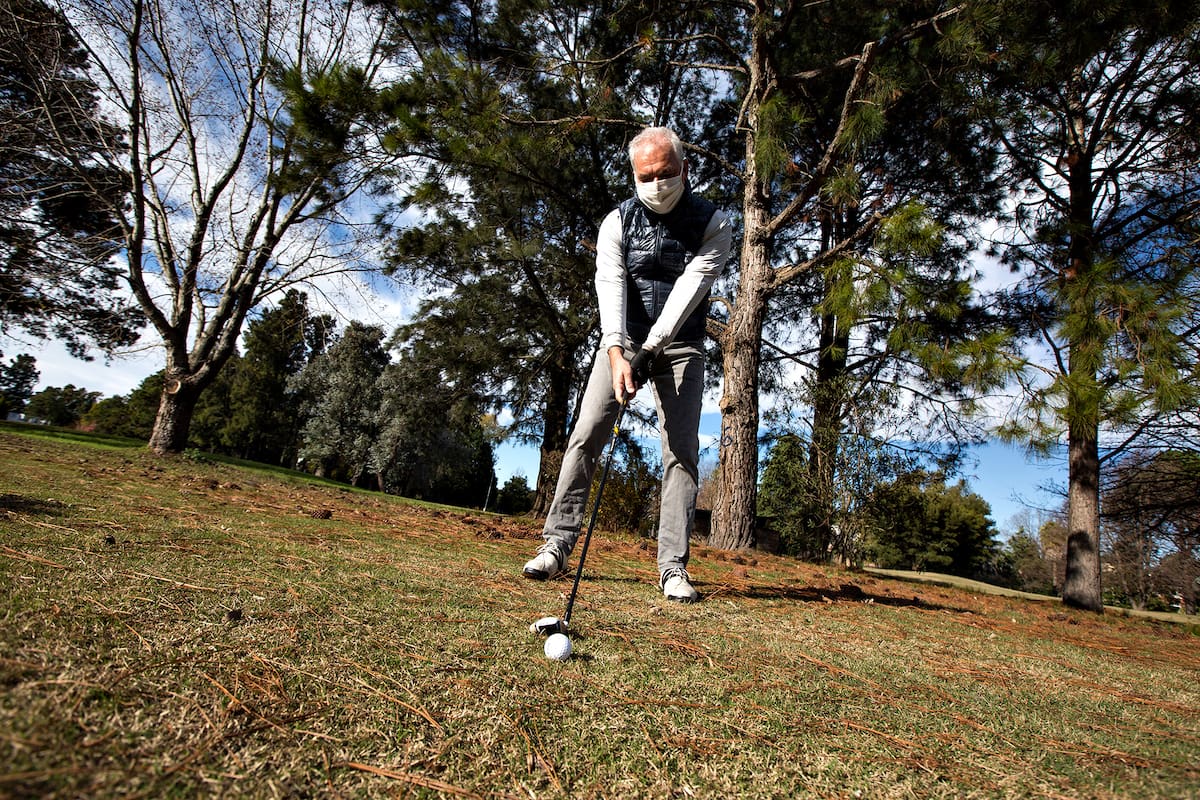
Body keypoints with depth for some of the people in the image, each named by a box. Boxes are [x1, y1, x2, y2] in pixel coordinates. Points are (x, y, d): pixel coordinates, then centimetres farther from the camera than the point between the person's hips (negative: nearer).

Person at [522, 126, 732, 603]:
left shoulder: (712, 224, -5)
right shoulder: (618, 222, -3)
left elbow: (690, 286, -17)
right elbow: (611, 287, -17)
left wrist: (652, 347, -29)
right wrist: (616, 354, -32)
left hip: (679, 346, 0)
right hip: (623, 340, 1)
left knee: (682, 451, -9)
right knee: (586, 435, -10)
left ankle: (673, 567, -5)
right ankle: (557, 544, -3)